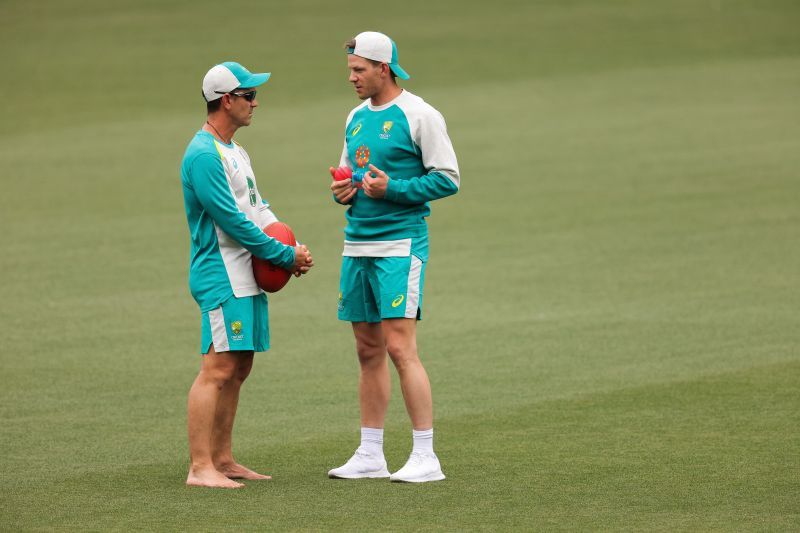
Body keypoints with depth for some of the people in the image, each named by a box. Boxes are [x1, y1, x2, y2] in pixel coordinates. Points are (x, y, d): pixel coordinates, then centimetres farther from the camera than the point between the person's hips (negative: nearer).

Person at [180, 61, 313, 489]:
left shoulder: (233, 150, 18)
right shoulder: (203, 155, -15)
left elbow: (258, 209, 20)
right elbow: (232, 221, -18)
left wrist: (294, 248, 3)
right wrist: (284, 256, -12)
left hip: (248, 276, 10)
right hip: (222, 278, -10)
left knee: (238, 369, 12)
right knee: (217, 369, -13)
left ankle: (223, 460, 18)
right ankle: (200, 468, -14)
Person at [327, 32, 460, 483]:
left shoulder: (419, 116, -7)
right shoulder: (357, 118, 16)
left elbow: (448, 179, -9)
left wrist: (392, 188, -18)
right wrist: (343, 190, 4)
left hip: (400, 245, -8)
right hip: (357, 246, 8)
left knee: (400, 347, -13)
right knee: (369, 351, 10)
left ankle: (426, 457, -9)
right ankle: (370, 456, 15)